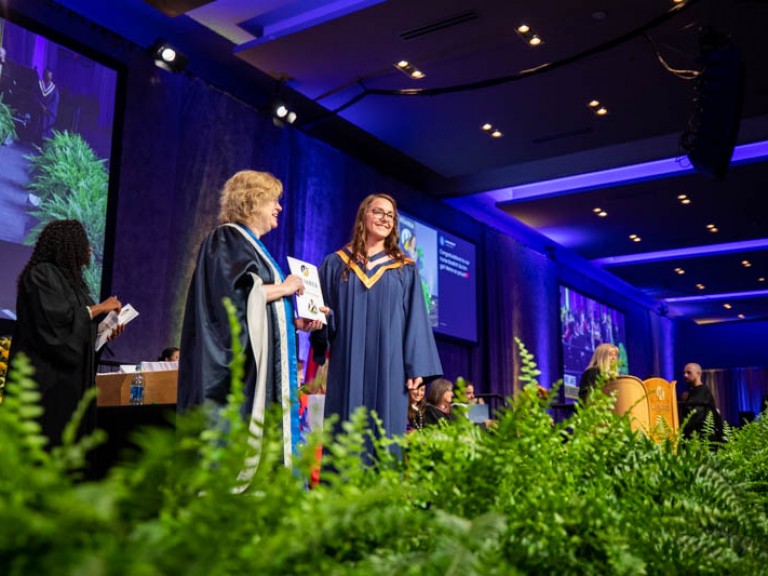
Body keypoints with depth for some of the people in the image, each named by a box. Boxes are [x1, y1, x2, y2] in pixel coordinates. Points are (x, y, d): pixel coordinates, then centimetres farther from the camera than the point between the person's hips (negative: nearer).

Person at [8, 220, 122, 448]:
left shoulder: (70, 279, 18)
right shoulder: (41, 274, -8)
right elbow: (55, 318, -21)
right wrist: (99, 308, -11)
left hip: (69, 377, 9)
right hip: (47, 378, -9)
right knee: (46, 439, -8)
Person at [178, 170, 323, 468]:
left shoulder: (254, 246, 23)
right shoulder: (226, 239, -4)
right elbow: (234, 292, -20)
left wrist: (296, 322, 11)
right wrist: (283, 288, -10)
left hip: (263, 363, 9)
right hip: (240, 363, -9)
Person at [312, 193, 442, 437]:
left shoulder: (404, 269, 11)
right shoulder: (335, 263, 10)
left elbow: (415, 319, 5)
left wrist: (416, 366, -4)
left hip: (388, 366, 0)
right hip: (348, 366, 0)